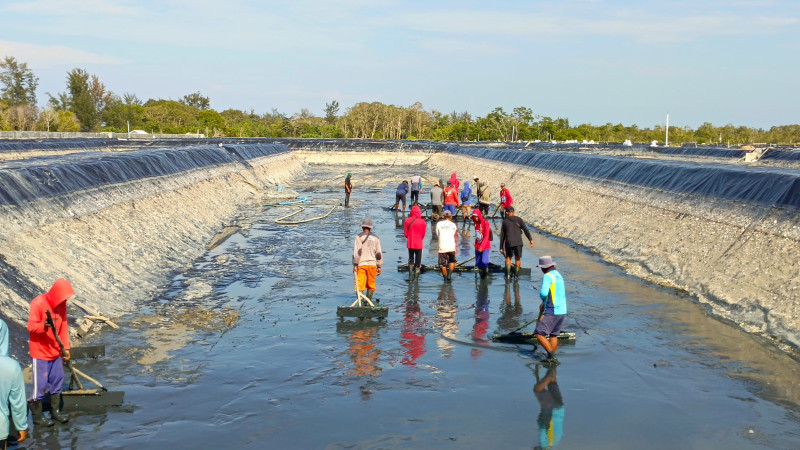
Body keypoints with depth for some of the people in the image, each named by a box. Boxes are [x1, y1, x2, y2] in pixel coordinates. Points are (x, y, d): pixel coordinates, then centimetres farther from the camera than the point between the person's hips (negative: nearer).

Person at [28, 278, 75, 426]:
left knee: (57, 381, 13)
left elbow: (63, 327, 7)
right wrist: (43, 325, -42)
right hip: (40, 352, -7)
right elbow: (31, 326, -21)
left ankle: (55, 411, 27)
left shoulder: (61, 304, 2)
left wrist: (65, 348, 2)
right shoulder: (38, 303, -19)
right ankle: (37, 415, 15)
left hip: (55, 352, 7)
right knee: (40, 384, 0)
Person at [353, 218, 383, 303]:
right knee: (371, 285, 13)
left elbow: (357, 252, -7)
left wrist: (355, 264, -5)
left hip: (361, 264, -3)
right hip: (372, 264, 3)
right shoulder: (375, 238, 9)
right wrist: (379, 266, 14)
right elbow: (379, 253, 9)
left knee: (360, 285, -3)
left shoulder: (359, 236, -1)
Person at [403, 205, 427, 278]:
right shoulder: (422, 222, -11)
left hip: (410, 244, 2)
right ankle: (416, 275, 9)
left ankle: (410, 275, 4)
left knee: (410, 259, 15)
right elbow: (423, 234, 0)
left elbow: (405, 234, 0)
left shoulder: (407, 221, -8)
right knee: (418, 259, 9)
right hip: (419, 244, -2)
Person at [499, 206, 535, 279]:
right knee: (518, 259, 15)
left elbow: (502, 236, 10)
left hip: (509, 243, 1)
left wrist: (501, 247, 15)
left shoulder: (505, 221, 10)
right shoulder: (519, 220, 8)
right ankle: (515, 275, 17)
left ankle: (508, 274, 7)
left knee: (508, 257, 20)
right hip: (518, 243, -1)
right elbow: (525, 230, -5)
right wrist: (530, 239, -10)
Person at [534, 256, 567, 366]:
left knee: (539, 334, -4)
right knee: (554, 335, 17)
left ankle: (552, 356, -8)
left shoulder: (548, 276, -12)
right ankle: (552, 358, 21)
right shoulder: (558, 275, 15)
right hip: (562, 310, 9)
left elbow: (543, 293, -26)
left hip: (552, 311, -9)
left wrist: (542, 297, -1)